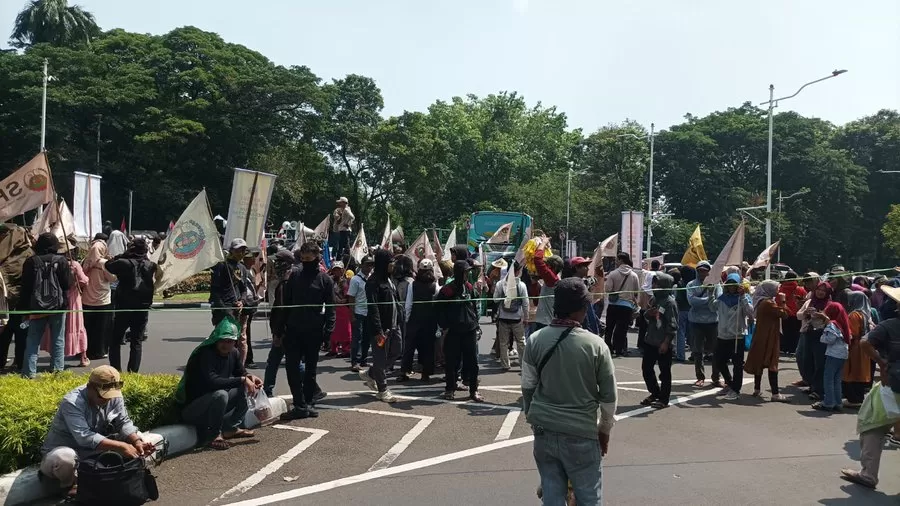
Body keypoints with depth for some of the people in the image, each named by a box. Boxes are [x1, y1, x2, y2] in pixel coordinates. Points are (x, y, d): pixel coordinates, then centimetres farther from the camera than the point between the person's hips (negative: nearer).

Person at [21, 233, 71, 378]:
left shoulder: (31, 261, -2)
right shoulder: (61, 261, -5)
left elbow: (25, 287, 0)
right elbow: (67, 284, -7)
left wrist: (24, 308, 6)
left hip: (36, 307, 1)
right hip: (58, 306, -1)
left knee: (32, 341, 7)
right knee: (58, 340, 7)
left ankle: (29, 373, 4)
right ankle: (57, 371, 6)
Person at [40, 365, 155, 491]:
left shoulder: (115, 397, -8)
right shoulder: (72, 403, -28)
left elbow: (124, 423, -8)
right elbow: (85, 437, -36)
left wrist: (137, 442, -29)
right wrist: (120, 446, -41)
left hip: (94, 453, 6)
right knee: (64, 457, -39)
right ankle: (69, 485, -6)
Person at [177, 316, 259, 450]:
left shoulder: (234, 354, 0)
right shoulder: (204, 354, -24)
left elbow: (241, 373, 14)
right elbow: (212, 382, -35)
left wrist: (250, 378, -10)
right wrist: (242, 380, -31)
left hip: (214, 403, 8)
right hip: (191, 409, -8)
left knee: (246, 388, 0)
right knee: (220, 394, -34)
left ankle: (231, 428, 4)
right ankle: (214, 436, -15)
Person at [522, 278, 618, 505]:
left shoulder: (535, 340, -6)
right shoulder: (595, 344, -12)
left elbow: (528, 387, 3)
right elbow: (609, 394, -3)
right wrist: (605, 429, 13)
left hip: (544, 430, 3)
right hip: (581, 433, -3)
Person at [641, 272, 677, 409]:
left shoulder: (669, 302, -14)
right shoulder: (653, 299, 9)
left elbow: (673, 325, -16)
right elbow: (646, 316, 18)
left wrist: (666, 342, -18)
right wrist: (648, 313, -6)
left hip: (663, 344, -8)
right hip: (650, 341, 8)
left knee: (665, 372, 5)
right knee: (646, 368, 14)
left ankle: (664, 399, 15)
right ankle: (655, 393, 30)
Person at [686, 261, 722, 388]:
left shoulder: (715, 284, 2)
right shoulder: (691, 285, 1)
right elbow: (691, 300, -14)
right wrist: (708, 299, -14)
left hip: (713, 321, 0)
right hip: (696, 321, 0)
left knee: (716, 350, 4)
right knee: (698, 351, 7)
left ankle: (716, 378, 16)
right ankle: (700, 377, 19)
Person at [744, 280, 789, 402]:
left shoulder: (762, 302, 11)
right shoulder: (768, 303, -19)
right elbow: (783, 313, -19)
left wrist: (780, 301, 11)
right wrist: (783, 300, -7)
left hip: (761, 337, 10)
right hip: (768, 338, -10)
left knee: (759, 362, 15)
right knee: (772, 364, -7)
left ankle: (757, 389, 24)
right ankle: (775, 393, -5)